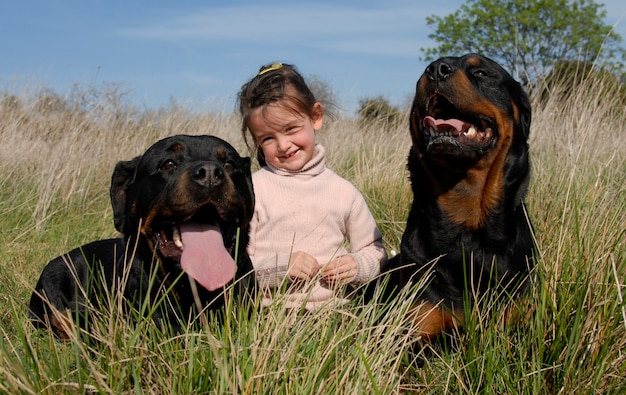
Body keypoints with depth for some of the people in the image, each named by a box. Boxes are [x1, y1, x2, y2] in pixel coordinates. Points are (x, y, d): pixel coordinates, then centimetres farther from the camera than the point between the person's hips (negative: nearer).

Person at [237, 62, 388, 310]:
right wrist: (279, 267, -17)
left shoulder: (343, 191, 9)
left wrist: (357, 266, -3)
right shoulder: (252, 190, -1)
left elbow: (375, 250, 18)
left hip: (335, 309, 3)